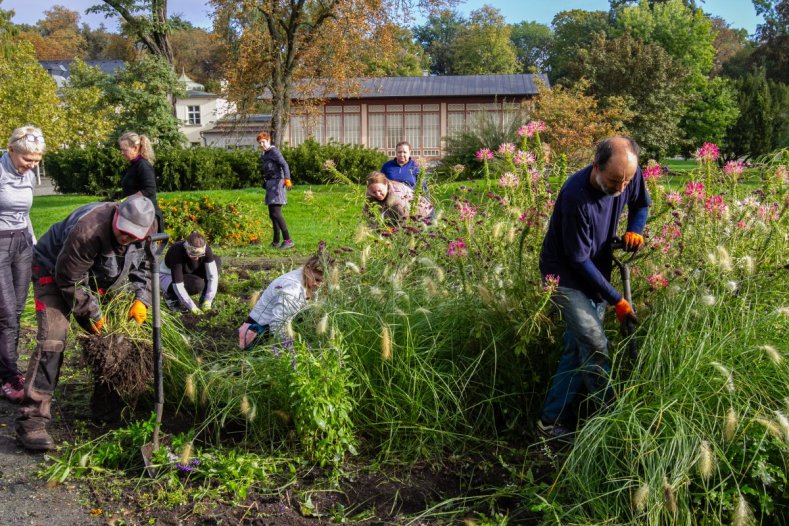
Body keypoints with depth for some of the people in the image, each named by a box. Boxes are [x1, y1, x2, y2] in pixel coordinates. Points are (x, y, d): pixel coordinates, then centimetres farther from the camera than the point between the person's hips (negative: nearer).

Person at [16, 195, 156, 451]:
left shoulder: (143, 233, -18)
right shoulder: (88, 230, -40)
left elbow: (143, 265, 2)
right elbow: (69, 279, -29)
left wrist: (142, 299, -11)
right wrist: (92, 313, -18)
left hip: (95, 278, 7)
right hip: (54, 272, -7)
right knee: (52, 339, -20)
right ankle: (31, 418, -19)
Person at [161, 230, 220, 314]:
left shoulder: (205, 249, -24)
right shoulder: (177, 252, -37)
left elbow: (213, 275, -23)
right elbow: (178, 286, -37)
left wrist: (207, 302, -29)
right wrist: (193, 308, -37)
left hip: (187, 274, 6)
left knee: (216, 260, -16)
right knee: (198, 284, -36)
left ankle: (204, 300, -8)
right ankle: (170, 296, -6)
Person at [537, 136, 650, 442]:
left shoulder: (630, 175, -13)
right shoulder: (575, 196, -31)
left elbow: (641, 204, 11)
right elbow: (578, 259, -23)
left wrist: (635, 230, -13)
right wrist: (616, 300, -18)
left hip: (595, 273, 6)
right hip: (566, 274, -6)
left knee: (579, 348, 7)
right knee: (595, 345, -15)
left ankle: (552, 420, 17)